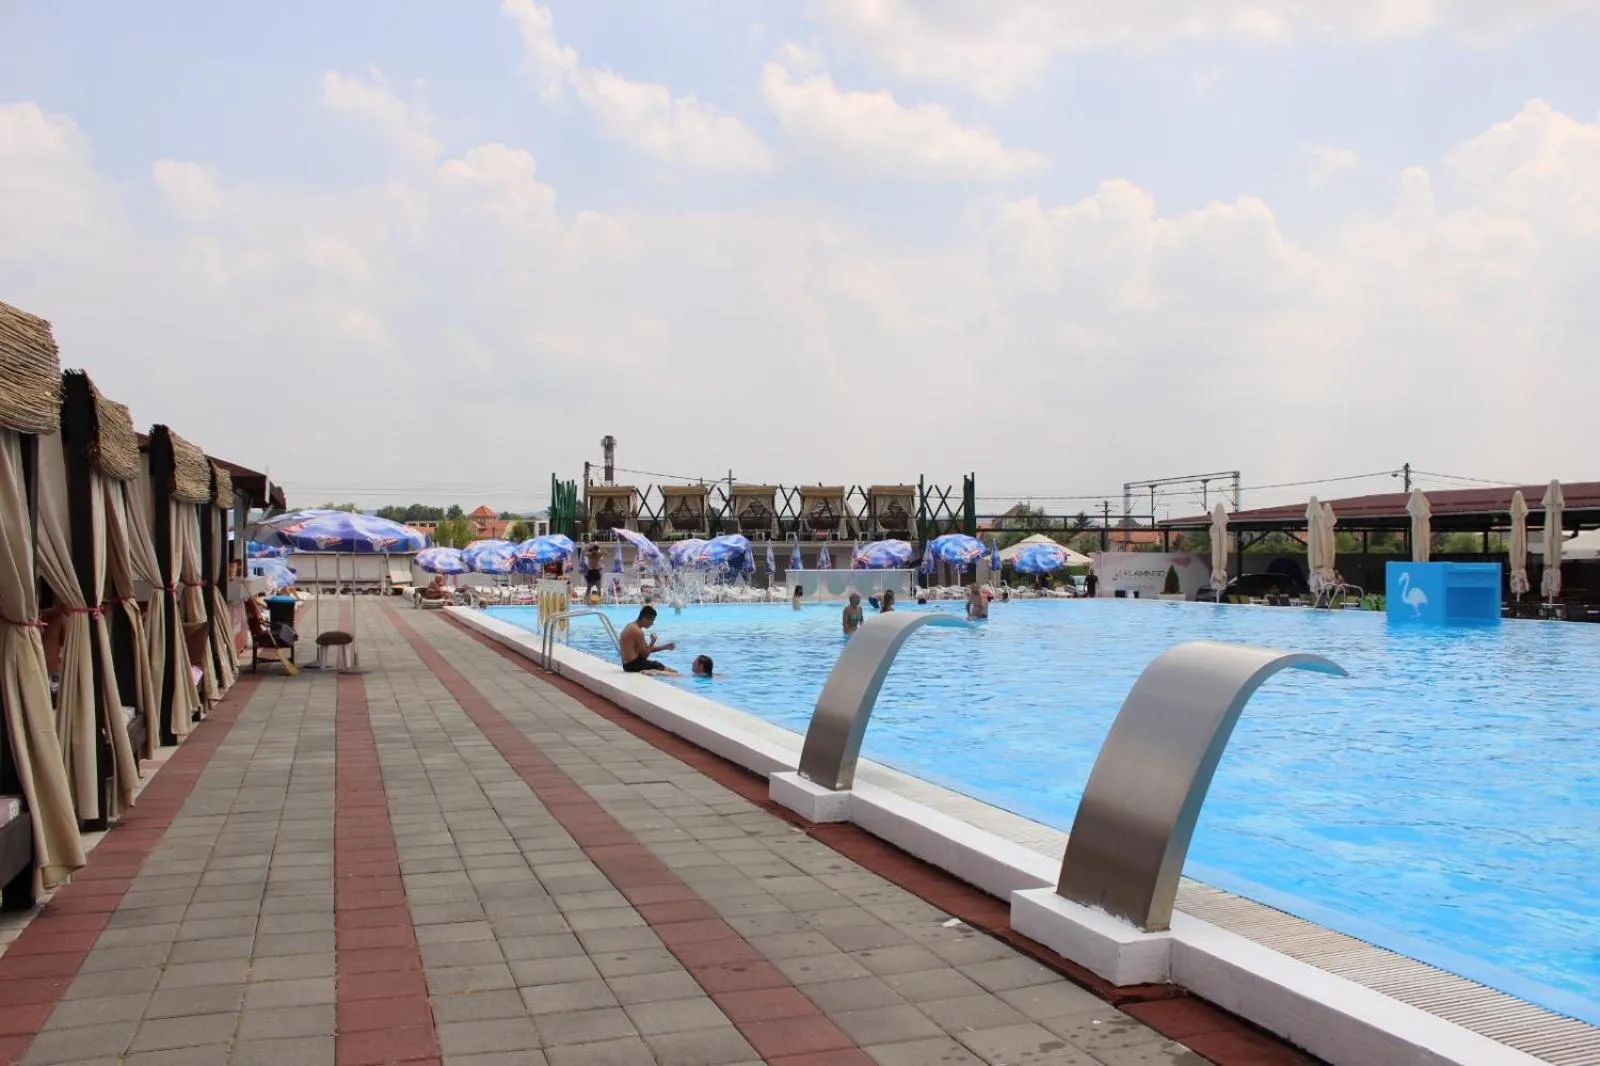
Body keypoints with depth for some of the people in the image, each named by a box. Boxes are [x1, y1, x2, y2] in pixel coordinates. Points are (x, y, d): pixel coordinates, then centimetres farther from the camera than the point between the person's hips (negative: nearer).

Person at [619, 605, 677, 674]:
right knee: (674, 672, -11)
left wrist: (665, 647, 14)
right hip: (635, 665, -10)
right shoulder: (637, 631, -17)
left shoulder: (630, 626, 14)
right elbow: (645, 654, -15)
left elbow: (645, 648, 18)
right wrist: (653, 641, -3)